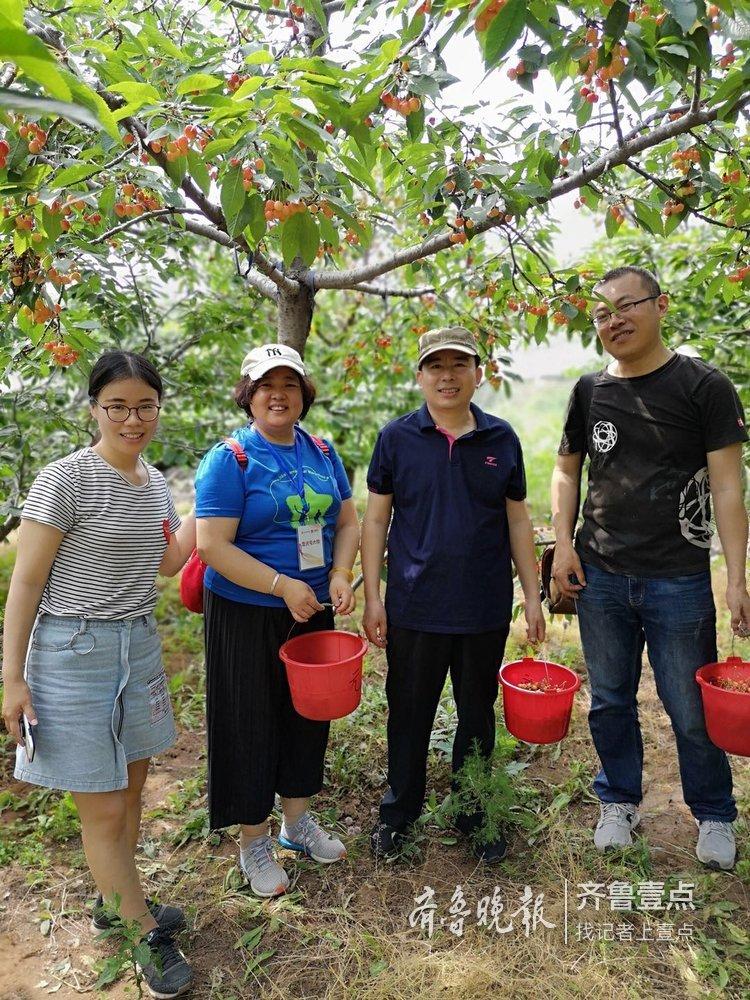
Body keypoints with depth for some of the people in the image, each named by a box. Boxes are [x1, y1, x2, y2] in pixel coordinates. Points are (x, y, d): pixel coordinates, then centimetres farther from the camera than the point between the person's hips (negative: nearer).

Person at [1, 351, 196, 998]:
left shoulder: (156, 483, 5)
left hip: (139, 646, 6)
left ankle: (115, 900, 41)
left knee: (131, 788, 18)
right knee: (104, 811, 3)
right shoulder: (66, 479, -15)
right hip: (73, 652, -6)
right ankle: (149, 938, 23)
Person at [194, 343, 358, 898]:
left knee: (308, 712, 17)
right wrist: (283, 586, -23)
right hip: (247, 616, -5)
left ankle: (298, 820, 40)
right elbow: (213, 545, -19)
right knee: (252, 723, 7)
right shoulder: (229, 459, -14)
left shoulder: (322, 452, 4)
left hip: (314, 610, 6)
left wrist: (340, 575, -10)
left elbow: (348, 521, 7)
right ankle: (254, 842, 28)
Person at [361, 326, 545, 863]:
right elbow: (376, 518, 0)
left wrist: (532, 594, 5)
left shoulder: (501, 439, 1)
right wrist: (372, 595, -4)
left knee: (478, 714, 16)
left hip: (486, 609, 2)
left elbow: (517, 520, 6)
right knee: (409, 714, 13)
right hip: (414, 607, -1)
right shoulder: (397, 437, -3)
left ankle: (473, 815, 37)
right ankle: (399, 812, 36)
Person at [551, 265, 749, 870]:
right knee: (610, 701, 15)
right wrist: (563, 543, 2)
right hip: (600, 577, 3)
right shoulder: (590, 390, 5)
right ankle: (620, 802, 36)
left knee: (693, 710, 8)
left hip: (679, 581, -3)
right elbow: (567, 470, 14)